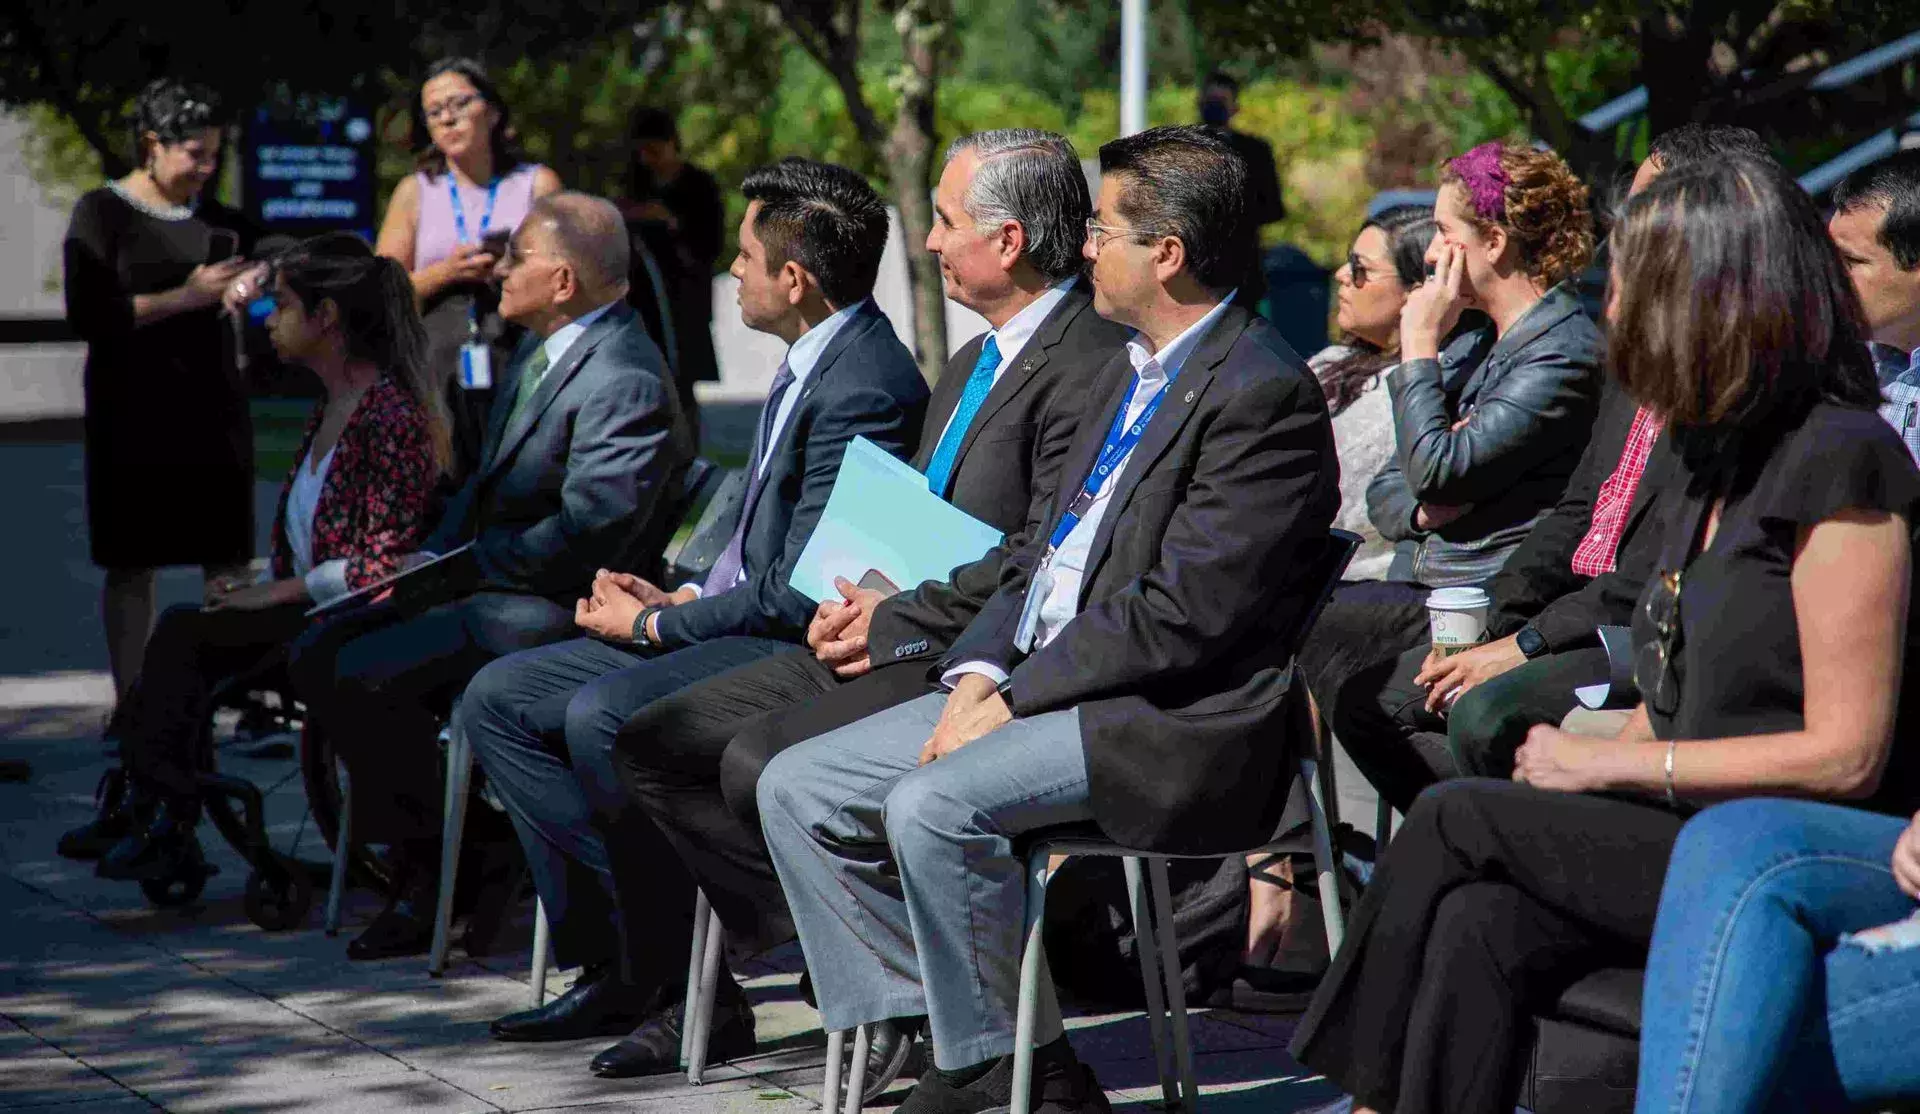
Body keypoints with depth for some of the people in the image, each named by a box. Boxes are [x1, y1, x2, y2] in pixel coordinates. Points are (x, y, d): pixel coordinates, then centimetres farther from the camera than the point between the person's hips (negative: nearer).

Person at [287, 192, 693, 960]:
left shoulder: (625, 379, -20)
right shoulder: (536, 352, 14)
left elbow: (586, 532, -25)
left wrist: (461, 570, -16)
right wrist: (432, 559, 4)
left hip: (564, 608, -11)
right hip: (497, 587, 11)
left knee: (364, 672, -23)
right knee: (316, 656, 3)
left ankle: (434, 880, -8)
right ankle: (419, 854, 7)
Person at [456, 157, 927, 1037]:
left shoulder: (863, 388, -20)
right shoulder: (811, 364, 13)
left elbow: (797, 593, -21)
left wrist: (654, 625, -11)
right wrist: (677, 598, 5)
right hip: (750, 626, 11)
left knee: (603, 712, -32)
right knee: (497, 699, 5)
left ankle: (678, 974, -17)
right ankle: (614, 954, -1)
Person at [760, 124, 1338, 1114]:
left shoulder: (1263, 393, -14)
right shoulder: (1141, 373, 18)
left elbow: (1183, 615, -20)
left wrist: (1013, 697, -15)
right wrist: (981, 671, 1)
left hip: (1166, 722, -10)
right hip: (1038, 686, 10)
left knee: (931, 806, -30)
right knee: (799, 788, 2)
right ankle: (935, 1032, 2)